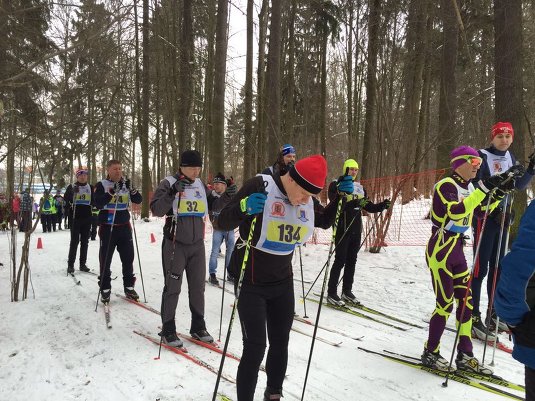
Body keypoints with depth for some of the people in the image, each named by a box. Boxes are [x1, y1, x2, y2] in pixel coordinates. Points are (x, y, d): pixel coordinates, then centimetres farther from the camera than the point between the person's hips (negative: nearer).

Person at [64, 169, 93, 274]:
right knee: (74, 241, -4)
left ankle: (83, 264, 14)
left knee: (85, 241, 7)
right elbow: (66, 200, -10)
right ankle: (70, 264, 2)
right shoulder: (72, 187, 2)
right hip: (75, 218, -3)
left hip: (87, 218, 3)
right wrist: (72, 192, -27)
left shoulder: (90, 187, 11)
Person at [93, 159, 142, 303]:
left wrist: (131, 189, -19)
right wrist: (112, 192, -27)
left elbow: (138, 200, -1)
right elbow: (98, 203, -16)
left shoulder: (126, 184, 8)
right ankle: (105, 290, 14)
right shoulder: (101, 185, -3)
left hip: (124, 226, 3)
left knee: (128, 258, 7)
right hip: (107, 227, -3)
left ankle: (129, 287, 20)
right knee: (105, 260, 3)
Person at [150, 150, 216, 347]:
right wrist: (172, 193, -29)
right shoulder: (169, 183, -7)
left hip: (197, 244, 5)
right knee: (173, 287, 2)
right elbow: (156, 209, -16)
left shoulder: (200, 185, 9)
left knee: (198, 286, 11)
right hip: (175, 244, -5)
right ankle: (168, 330, 15)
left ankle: (198, 326, 25)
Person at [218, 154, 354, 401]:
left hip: (282, 282, 6)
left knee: (280, 342, 16)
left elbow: (325, 221, 17)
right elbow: (223, 223, -18)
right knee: (255, 347, -6)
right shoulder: (260, 187, -20)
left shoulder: (306, 199, -1)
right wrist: (244, 207, -39)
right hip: (251, 282, -6)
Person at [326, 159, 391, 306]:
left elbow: (368, 206, 15)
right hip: (343, 228, -6)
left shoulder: (360, 187, 14)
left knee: (351, 261, 11)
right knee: (340, 260, -5)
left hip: (356, 229, 6)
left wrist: (381, 206, -2)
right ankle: (331, 293, 3)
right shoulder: (337, 185, -6)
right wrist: (355, 202, -34)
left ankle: (347, 291, 22)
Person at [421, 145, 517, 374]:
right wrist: (484, 188, -31)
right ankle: (430, 353, 13)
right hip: (440, 250, -9)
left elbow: (482, 211, 22)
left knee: (466, 301, 9)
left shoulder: (468, 187, 12)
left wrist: (499, 193, 8)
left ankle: (465, 356, 19)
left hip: (456, 249, 9)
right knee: (445, 303, -3)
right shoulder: (446, 185, -14)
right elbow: (457, 211, -30)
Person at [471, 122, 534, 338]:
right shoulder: (482, 156, -8)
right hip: (484, 216, -7)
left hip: (502, 216, 7)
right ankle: (473, 316, 1)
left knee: (498, 266, 12)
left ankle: (494, 314, 23)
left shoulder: (510, 158, 12)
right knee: (481, 267, -6)